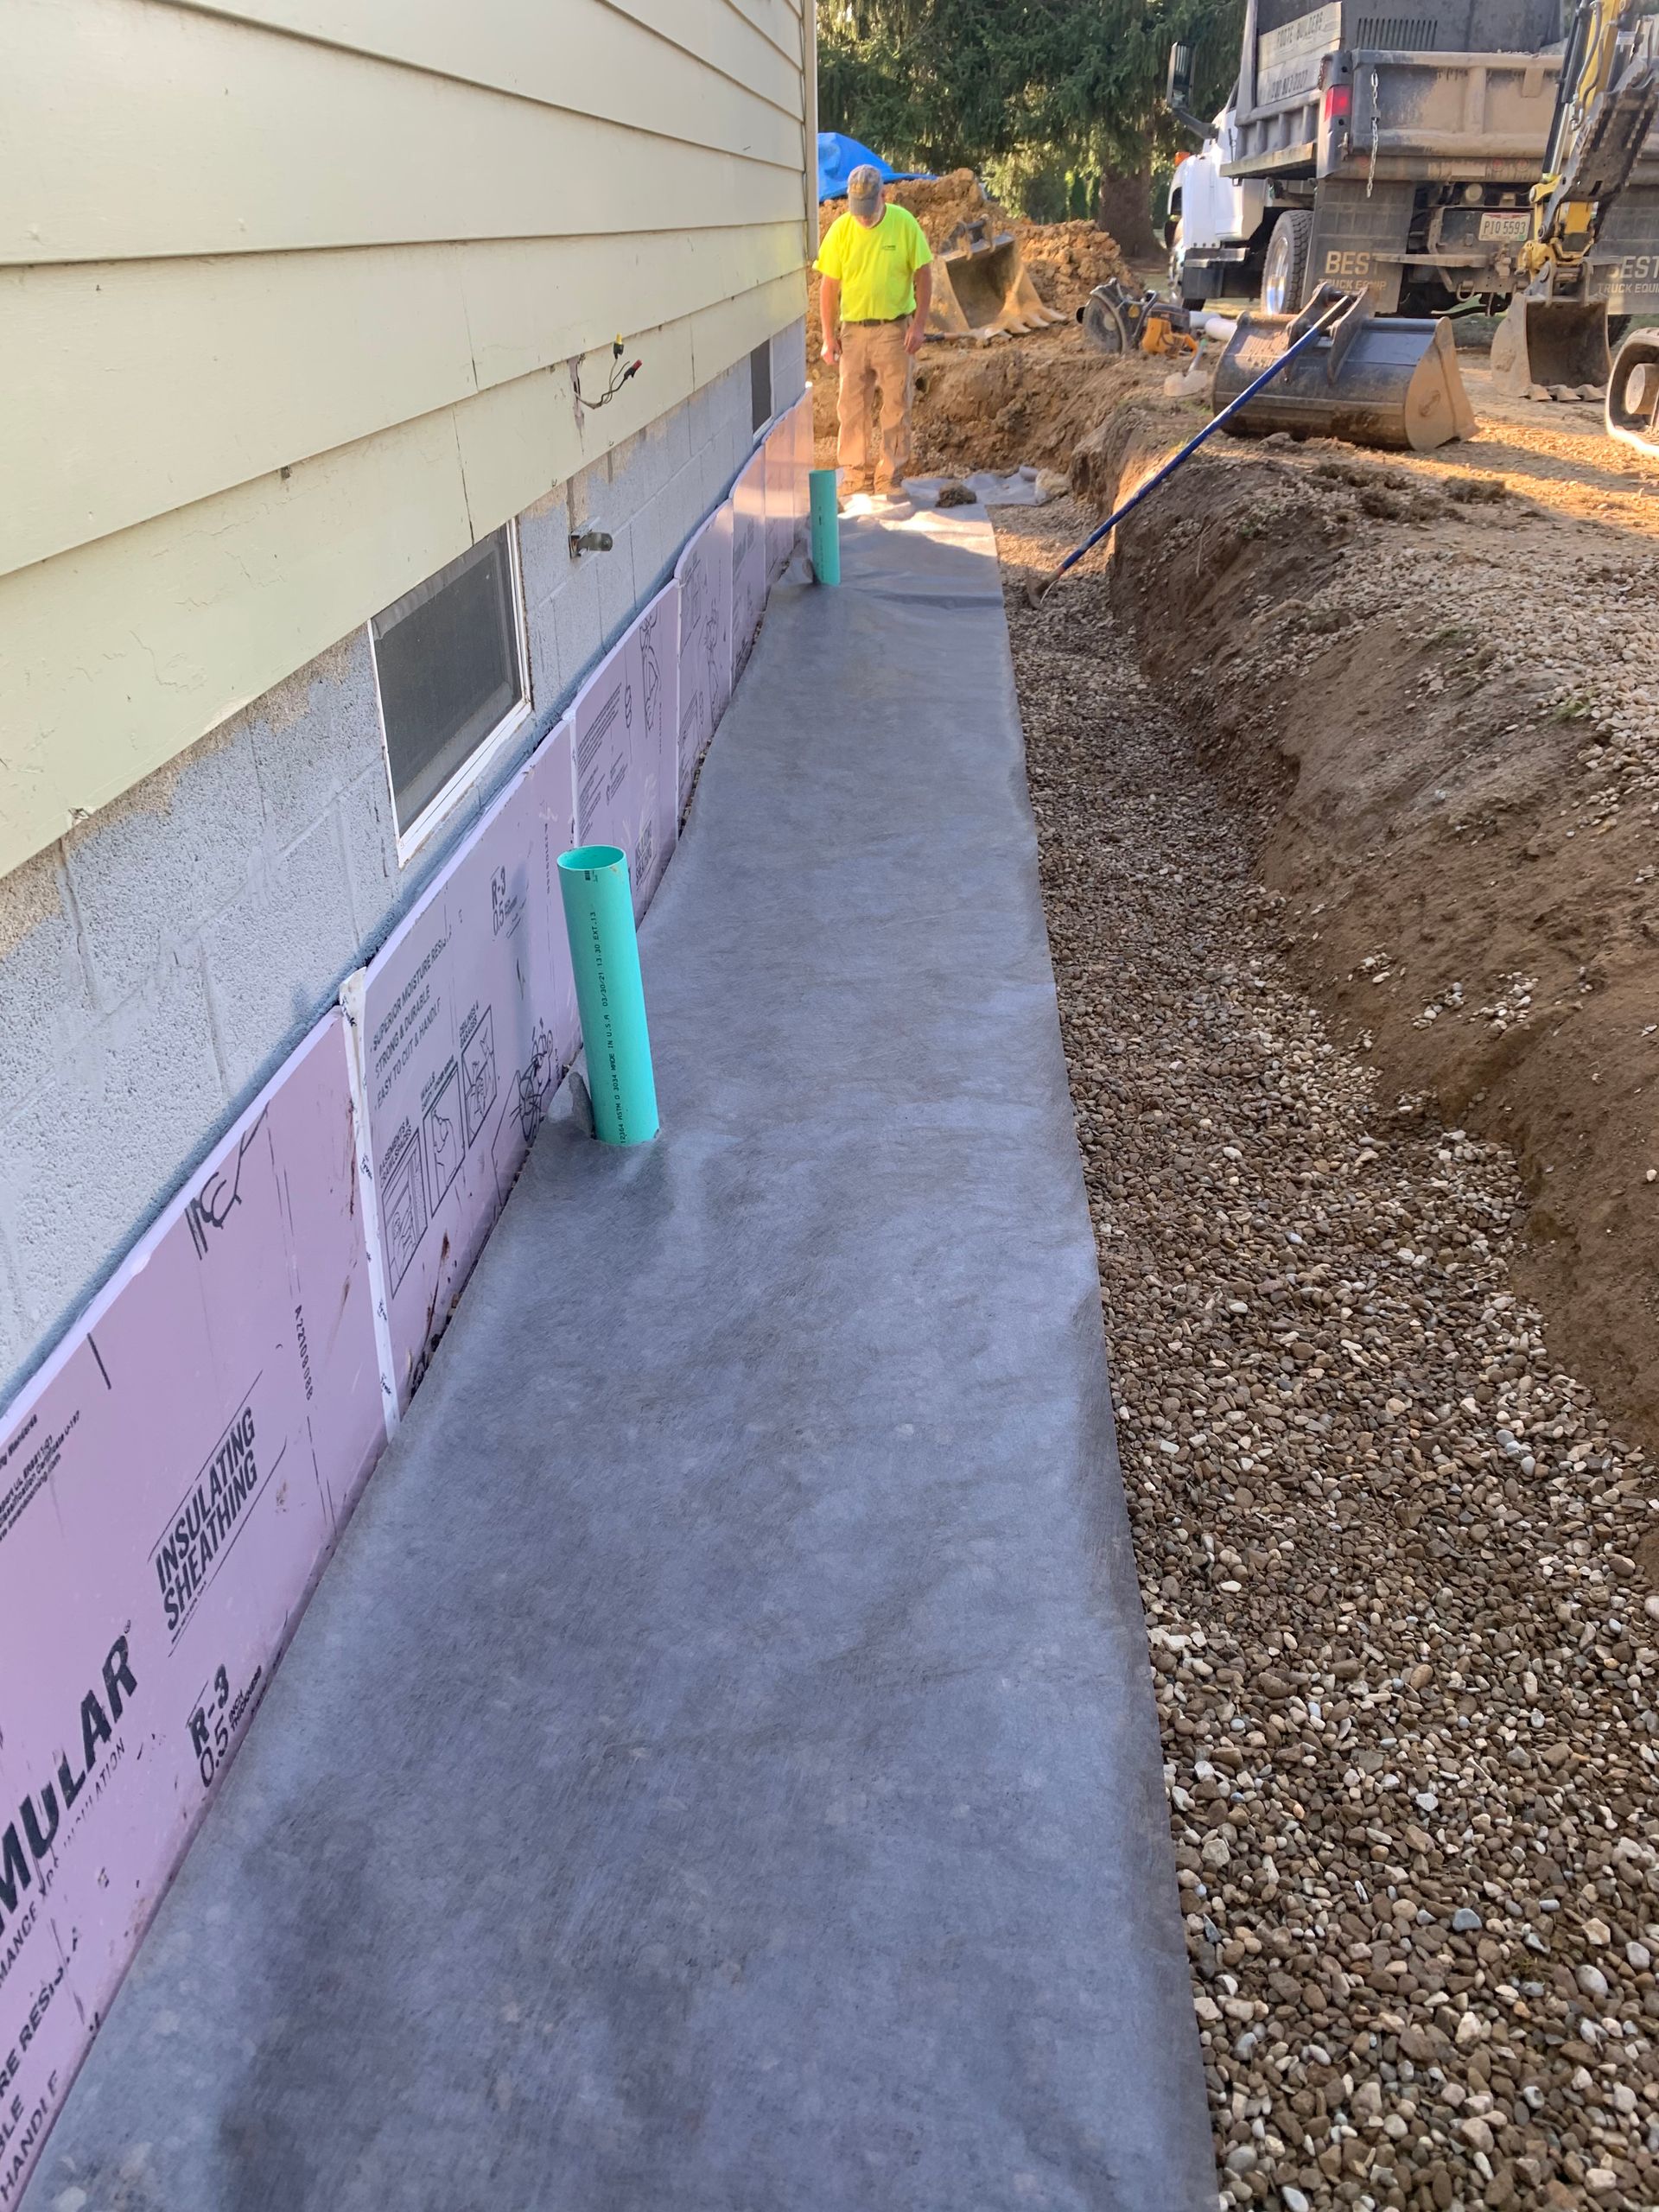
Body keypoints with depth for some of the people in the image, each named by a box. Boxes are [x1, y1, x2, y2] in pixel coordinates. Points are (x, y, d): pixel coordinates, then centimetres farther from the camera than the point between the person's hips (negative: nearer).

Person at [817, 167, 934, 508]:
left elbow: (923, 275, -2)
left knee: (896, 407, 2)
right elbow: (829, 285, 1)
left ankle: (890, 477, 11)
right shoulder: (841, 229, -4)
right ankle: (857, 474, 18)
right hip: (853, 330, 2)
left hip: (895, 329, -2)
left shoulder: (904, 223, -7)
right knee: (851, 407, 6)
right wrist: (829, 336, -2)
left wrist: (919, 325, -9)